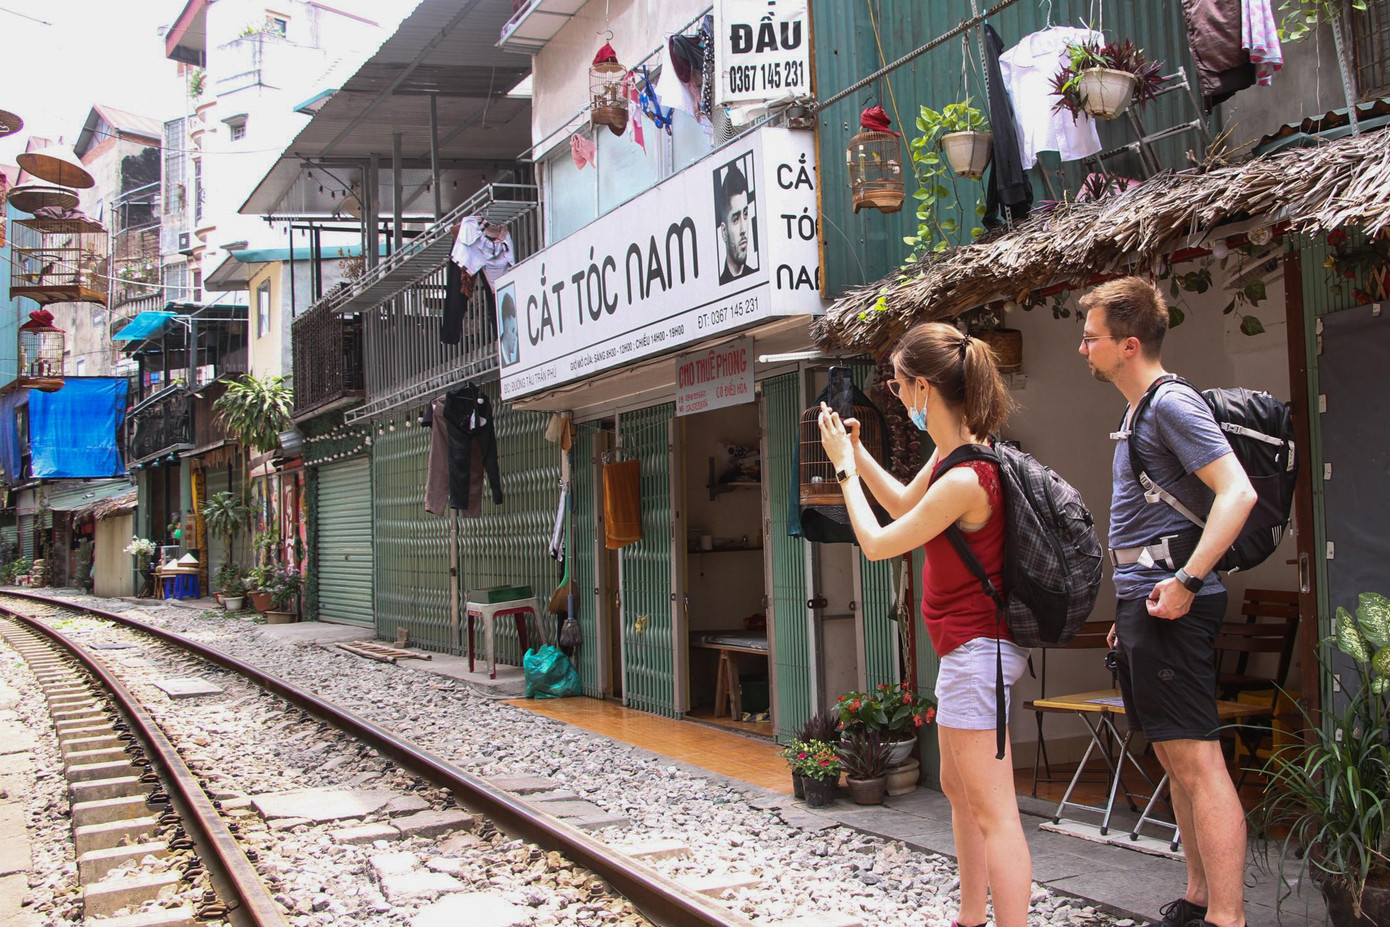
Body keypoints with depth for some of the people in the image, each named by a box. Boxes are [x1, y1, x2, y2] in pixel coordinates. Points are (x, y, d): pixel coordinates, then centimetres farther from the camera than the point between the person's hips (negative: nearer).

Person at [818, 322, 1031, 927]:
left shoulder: (963, 480, -27)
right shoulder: (954, 452, 4)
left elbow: (876, 543, -15)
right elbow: (905, 503, 22)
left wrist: (843, 467, -4)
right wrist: (855, 451, 13)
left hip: (975, 650, -11)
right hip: (969, 648, 11)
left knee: (993, 813, -8)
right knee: (958, 790, 22)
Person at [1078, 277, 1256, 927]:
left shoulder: (1172, 403, -11)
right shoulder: (1140, 411, 20)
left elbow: (1237, 493, -21)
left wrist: (1186, 581, -25)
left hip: (1169, 602, -11)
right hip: (1142, 599, 11)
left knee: (1196, 760, -11)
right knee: (1175, 759, 14)